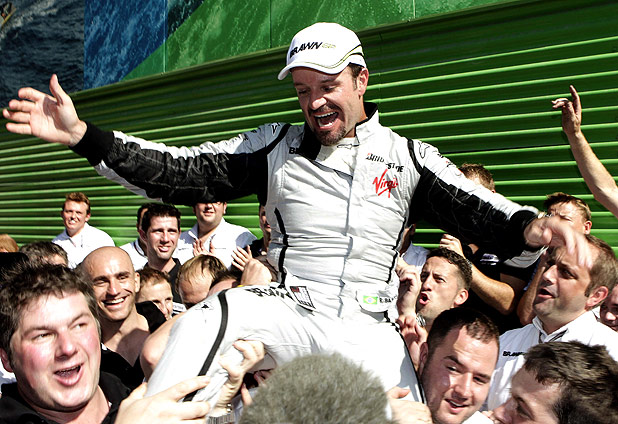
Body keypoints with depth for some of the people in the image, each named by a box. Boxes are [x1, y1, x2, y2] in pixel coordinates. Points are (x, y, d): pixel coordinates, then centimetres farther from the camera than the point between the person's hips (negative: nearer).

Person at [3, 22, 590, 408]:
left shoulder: (410, 158, 10)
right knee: (216, 313, -31)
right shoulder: (276, 146, 10)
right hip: (288, 314, 0)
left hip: (369, 333, 1)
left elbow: (481, 216, 1)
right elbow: (180, 173, 4)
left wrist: (530, 227, -23)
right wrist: (82, 135, -5)